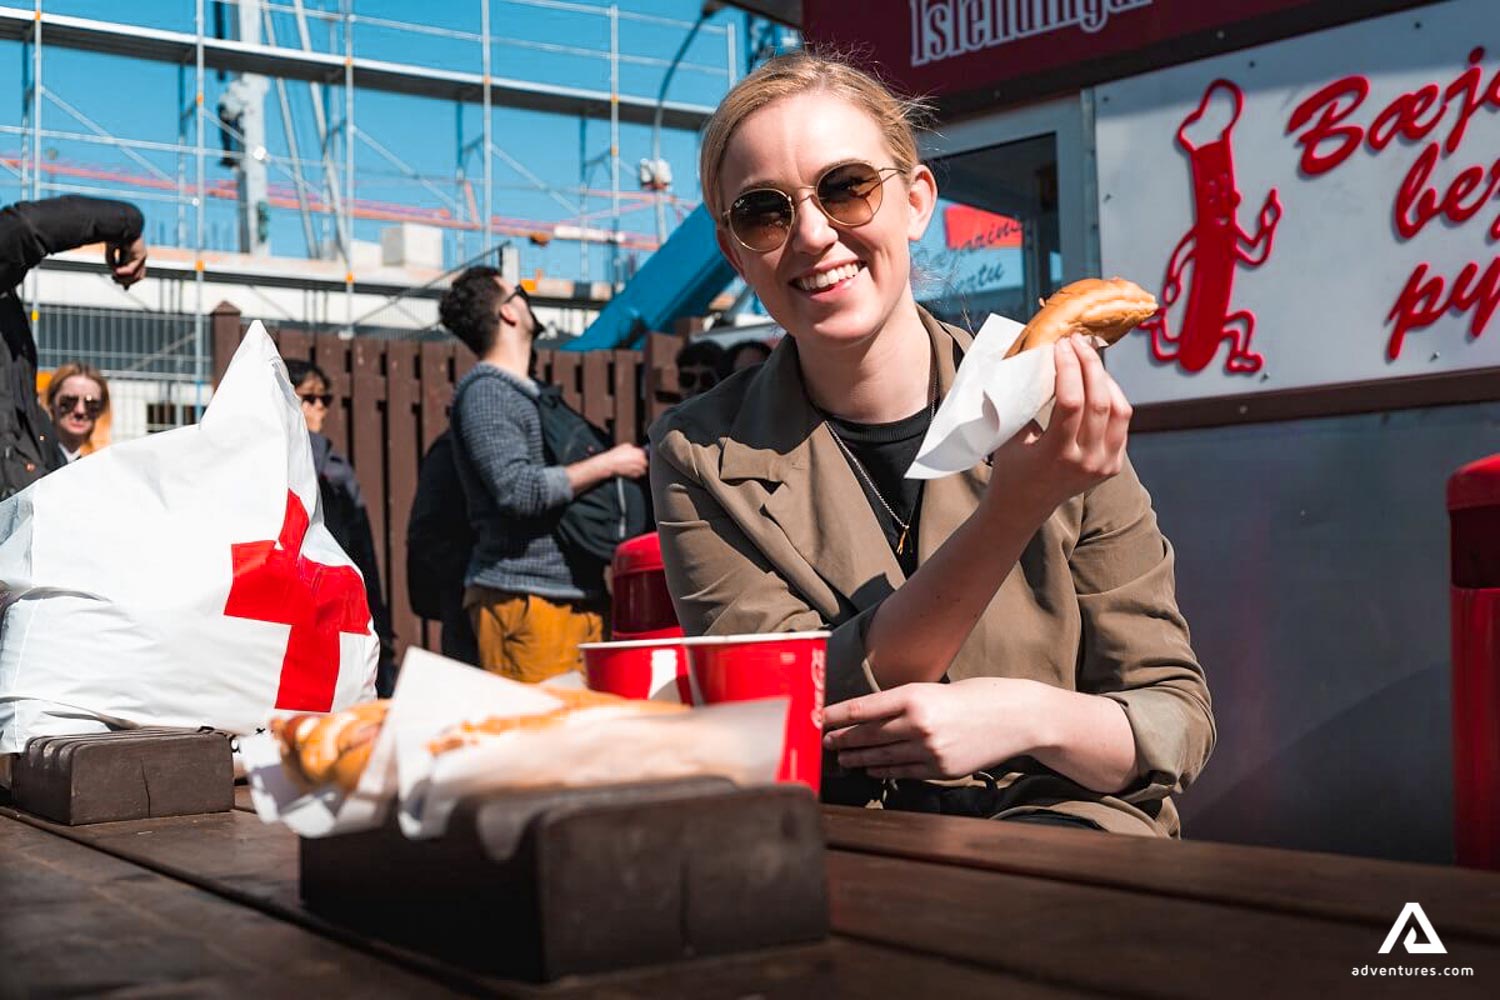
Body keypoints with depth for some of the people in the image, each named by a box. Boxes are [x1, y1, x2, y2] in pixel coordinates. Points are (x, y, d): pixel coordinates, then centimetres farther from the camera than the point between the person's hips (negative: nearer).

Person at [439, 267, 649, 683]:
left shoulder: (528, 394, 23)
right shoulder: (484, 391, -7)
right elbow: (517, 489, -18)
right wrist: (607, 464, -11)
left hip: (575, 597, 9)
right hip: (523, 600, -9)